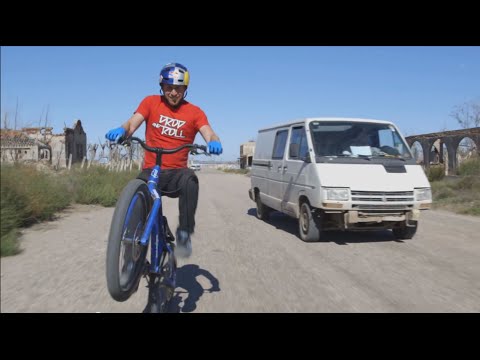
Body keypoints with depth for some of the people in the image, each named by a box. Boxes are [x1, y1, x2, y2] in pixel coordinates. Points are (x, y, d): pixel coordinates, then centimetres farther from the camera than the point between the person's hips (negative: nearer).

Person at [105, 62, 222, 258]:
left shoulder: (194, 112, 3)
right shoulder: (151, 102, 6)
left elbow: (209, 134, -11)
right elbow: (132, 124, -5)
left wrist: (214, 142, -36)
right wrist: (121, 130, -30)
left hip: (176, 173, -1)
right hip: (150, 170, 1)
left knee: (190, 179, -35)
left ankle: (184, 233, -22)